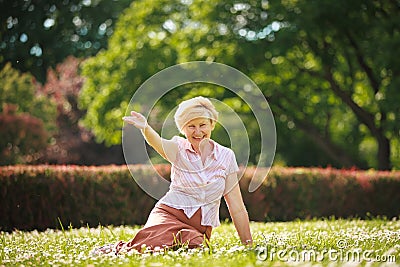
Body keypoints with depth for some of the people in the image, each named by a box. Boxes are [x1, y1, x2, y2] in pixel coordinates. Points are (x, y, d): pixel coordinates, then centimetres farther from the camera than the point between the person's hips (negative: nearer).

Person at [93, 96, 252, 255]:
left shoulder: (226, 156, 6)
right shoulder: (179, 148, 1)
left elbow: (237, 208, 9)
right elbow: (157, 142, -24)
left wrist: (248, 245, 8)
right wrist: (145, 128, -48)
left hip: (200, 228, 3)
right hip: (170, 214, -3)